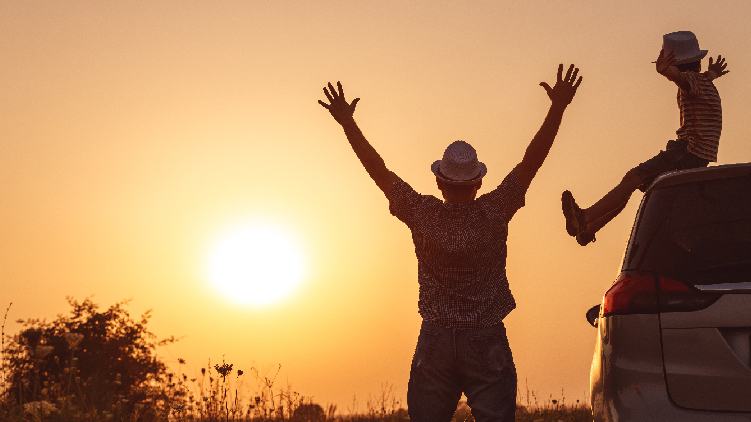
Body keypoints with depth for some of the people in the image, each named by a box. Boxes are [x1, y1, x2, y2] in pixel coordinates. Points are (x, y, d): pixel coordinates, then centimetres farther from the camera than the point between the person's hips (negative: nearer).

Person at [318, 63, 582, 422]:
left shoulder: (423, 214, -7)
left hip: (434, 343, 2)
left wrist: (347, 122, 6)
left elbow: (378, 170, -1)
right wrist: (558, 107, -9)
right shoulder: (493, 213, -9)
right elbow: (532, 160, -9)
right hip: (487, 344, -1)